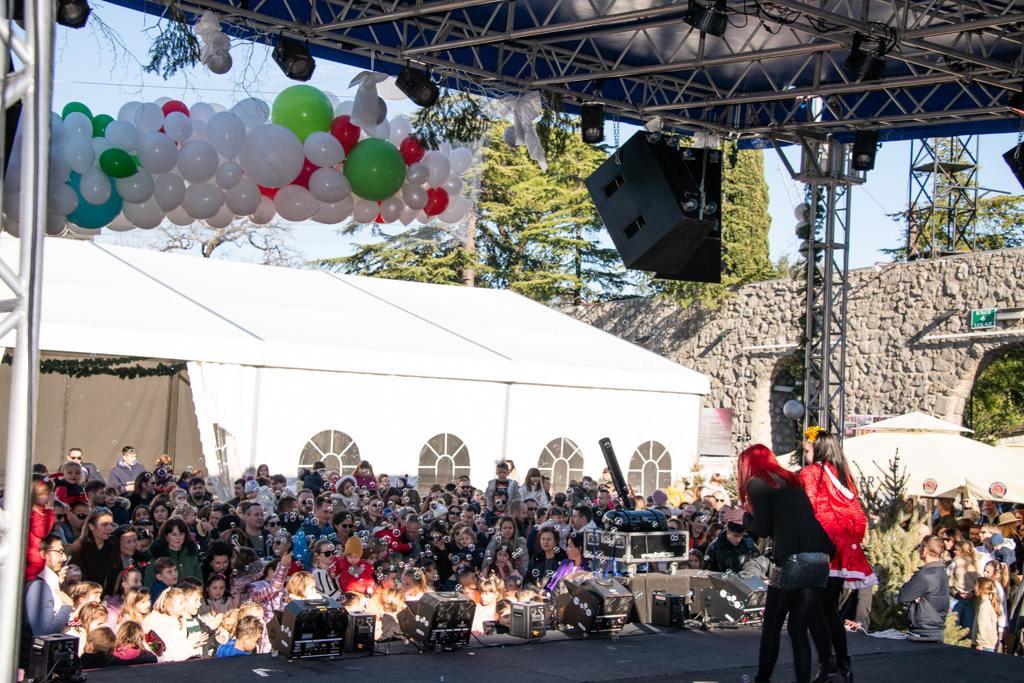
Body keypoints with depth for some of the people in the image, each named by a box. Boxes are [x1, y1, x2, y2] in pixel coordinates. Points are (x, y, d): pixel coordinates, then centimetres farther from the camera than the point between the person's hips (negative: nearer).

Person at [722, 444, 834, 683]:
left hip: (793, 560, -6)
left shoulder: (757, 484, 2)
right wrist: (747, 517, 32)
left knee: (771, 625, 9)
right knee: (798, 630, 10)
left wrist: (744, 517, 17)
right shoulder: (791, 481, 23)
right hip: (821, 559, 6)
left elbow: (762, 529, -2)